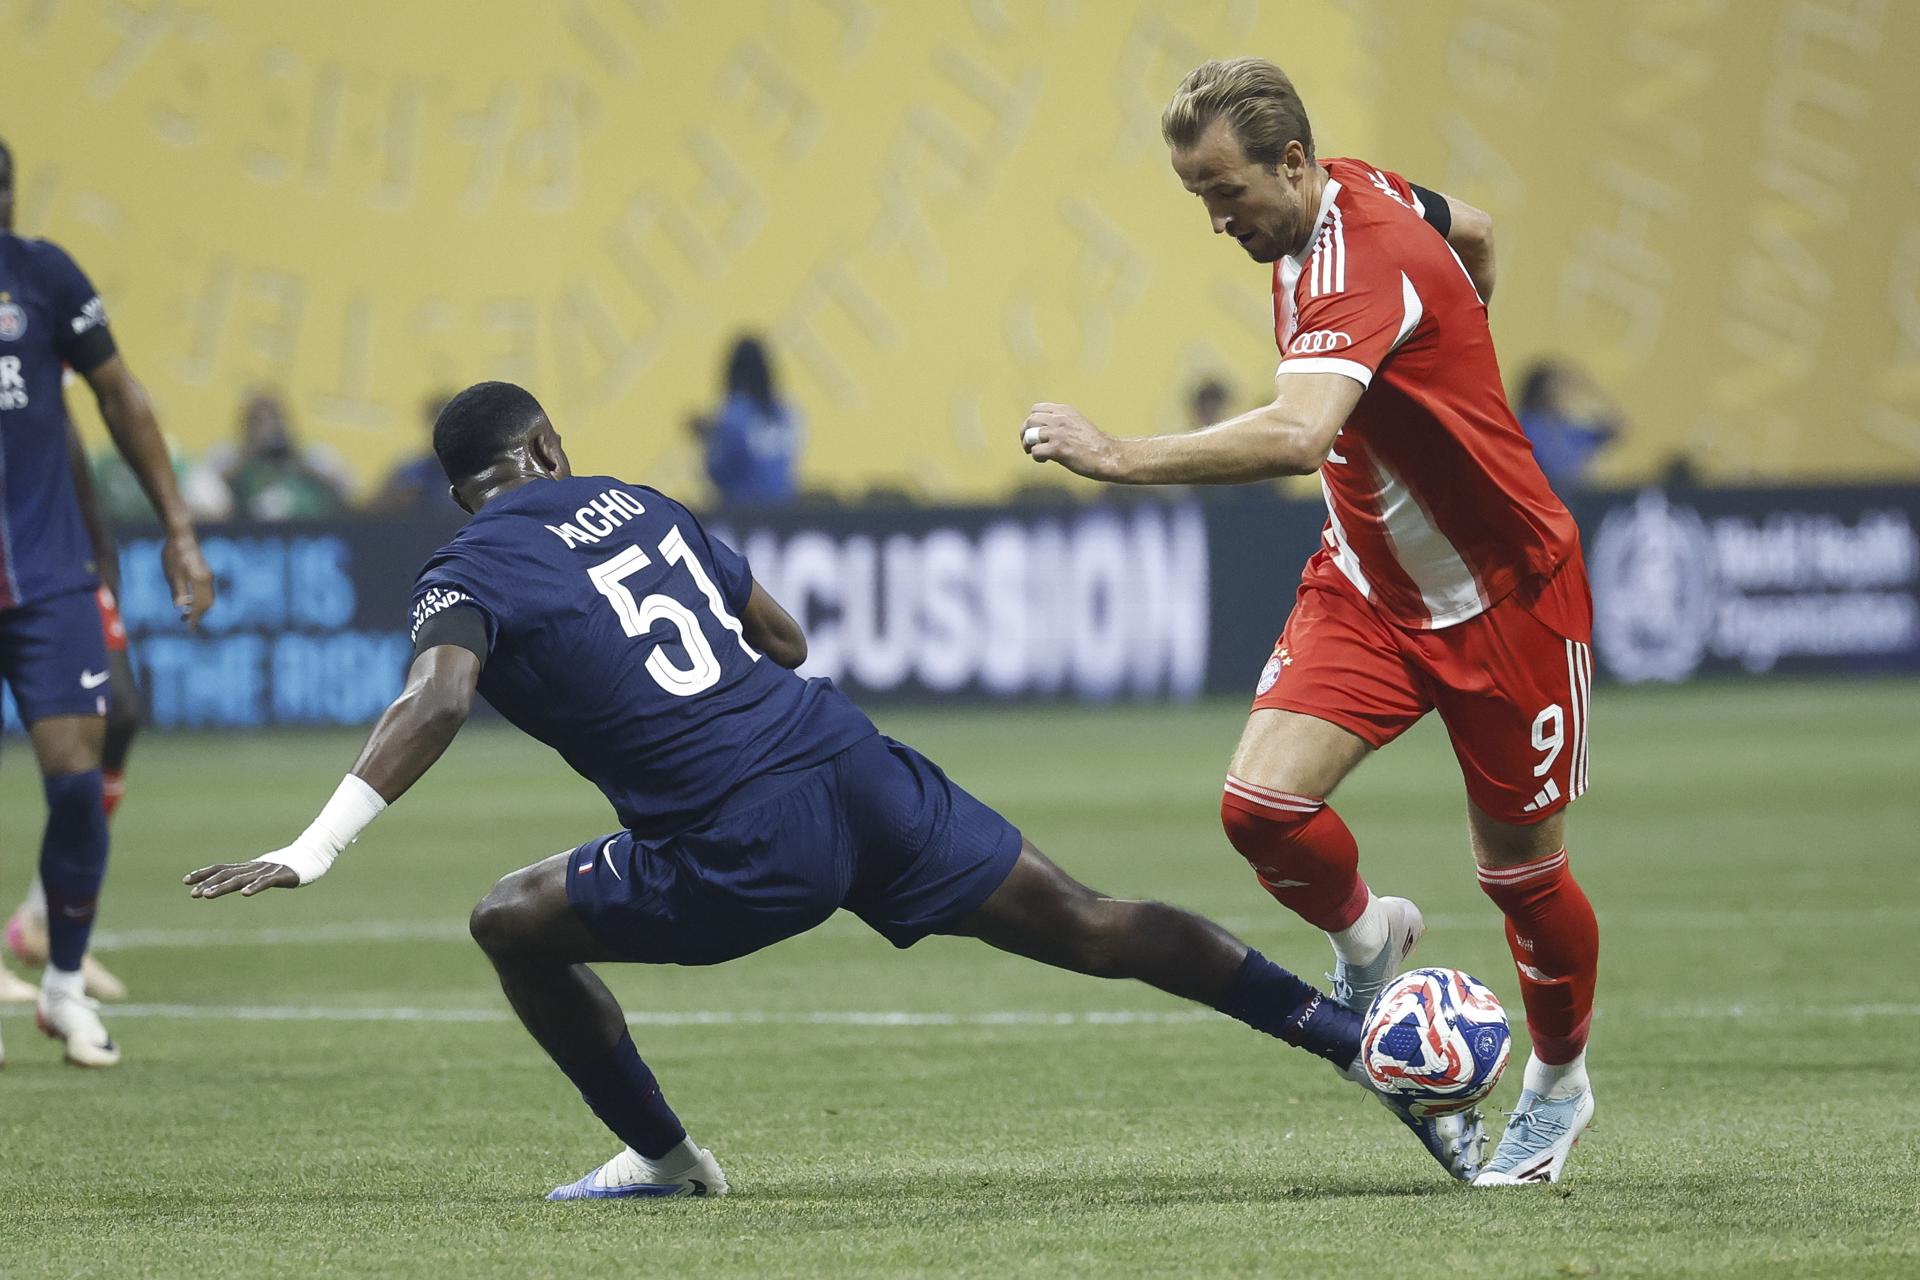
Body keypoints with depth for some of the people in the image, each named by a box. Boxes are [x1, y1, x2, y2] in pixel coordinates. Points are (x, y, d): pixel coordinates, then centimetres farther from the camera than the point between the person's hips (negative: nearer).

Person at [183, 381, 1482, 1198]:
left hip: (742, 852, -5)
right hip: (859, 769, 5)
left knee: (513, 925, 15)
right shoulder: (636, 504, 21)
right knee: (1093, 927, 8)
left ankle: (660, 1157, 19)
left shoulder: (471, 573, 3)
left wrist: (309, 853, -21)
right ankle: (1356, 1037, 5)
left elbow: (436, 704, -18)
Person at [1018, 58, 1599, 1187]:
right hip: (1368, 585, 7)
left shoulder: (1361, 261, -31)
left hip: (1507, 594, -7)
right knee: (1263, 801, -14)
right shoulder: (1357, 192, -4)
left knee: (1521, 870, 7)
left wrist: (1120, 456, -48)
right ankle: (1365, 936, 17)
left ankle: (1560, 1085, 33)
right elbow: (1475, 232, 18)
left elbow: (1297, 434, -49)